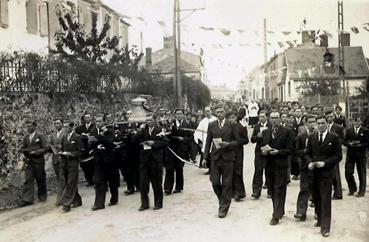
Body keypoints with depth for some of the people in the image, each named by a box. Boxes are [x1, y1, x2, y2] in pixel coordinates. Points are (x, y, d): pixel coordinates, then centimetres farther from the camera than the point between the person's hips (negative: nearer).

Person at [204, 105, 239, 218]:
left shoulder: (231, 125, 1)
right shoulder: (211, 125, 7)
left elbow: (237, 141, 3)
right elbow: (208, 141, 9)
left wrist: (228, 144, -16)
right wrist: (205, 157, 4)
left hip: (227, 157, -2)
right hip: (215, 157, 2)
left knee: (226, 184, 2)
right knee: (215, 183, 0)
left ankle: (224, 208, 13)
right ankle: (224, 200, 26)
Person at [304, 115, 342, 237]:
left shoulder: (334, 137, -3)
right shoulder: (312, 136, 8)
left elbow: (338, 156, -4)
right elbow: (307, 153, 12)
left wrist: (325, 163, -15)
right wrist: (309, 162, -8)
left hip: (326, 173, -4)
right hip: (313, 172, 4)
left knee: (325, 199, -4)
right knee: (316, 198, 10)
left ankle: (325, 227, 1)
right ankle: (320, 220, 27)